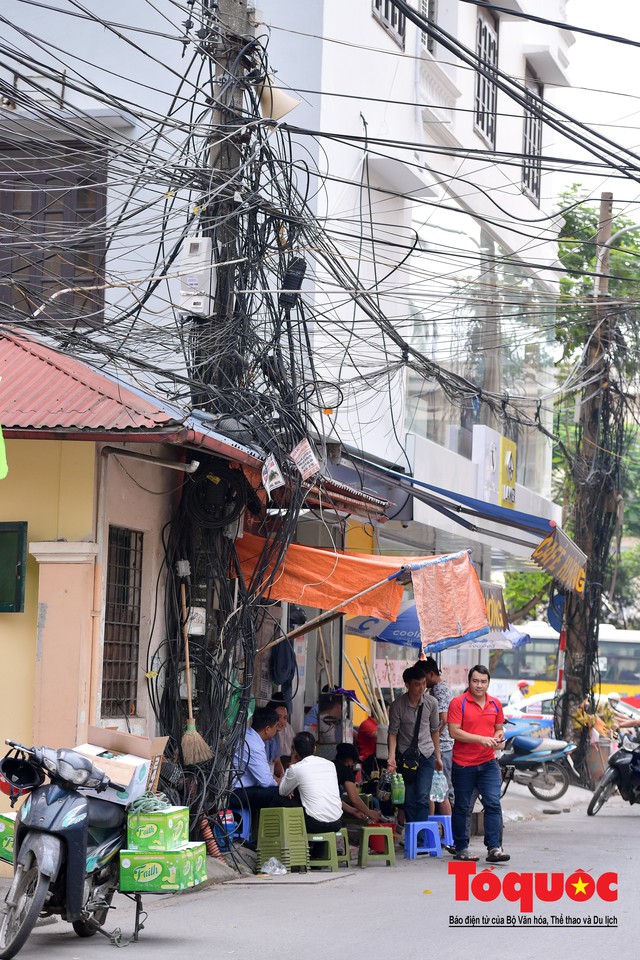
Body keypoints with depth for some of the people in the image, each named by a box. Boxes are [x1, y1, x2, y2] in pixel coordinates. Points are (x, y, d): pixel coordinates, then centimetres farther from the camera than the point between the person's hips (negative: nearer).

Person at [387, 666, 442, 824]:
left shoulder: (431, 703, -3)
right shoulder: (397, 705, -10)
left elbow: (434, 730, 9)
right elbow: (393, 732, -6)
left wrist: (438, 756, 13)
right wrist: (391, 756, -19)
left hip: (426, 755, 1)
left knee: (423, 797, -11)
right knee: (409, 800, 2)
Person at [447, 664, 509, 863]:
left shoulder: (495, 704, 9)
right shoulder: (458, 703, -7)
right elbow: (454, 731, -13)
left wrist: (499, 738, -4)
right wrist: (481, 739, -20)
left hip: (488, 763, 3)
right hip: (463, 764, -3)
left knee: (493, 804, -7)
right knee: (462, 808, 6)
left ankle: (494, 848, -8)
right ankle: (461, 849, 17)